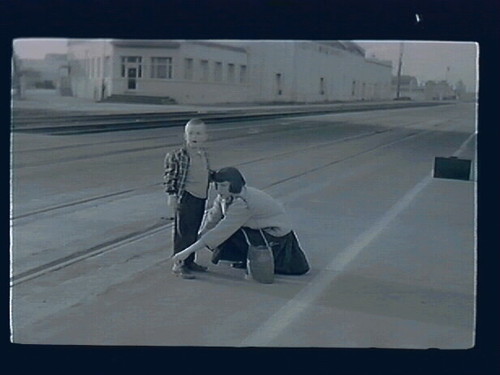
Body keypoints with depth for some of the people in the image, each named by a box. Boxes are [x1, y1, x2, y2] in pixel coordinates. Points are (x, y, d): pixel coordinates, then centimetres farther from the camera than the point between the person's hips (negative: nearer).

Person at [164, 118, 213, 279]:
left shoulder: (204, 154, 10)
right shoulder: (178, 155, -13)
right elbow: (170, 175, -12)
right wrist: (172, 194, -15)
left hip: (201, 198, 8)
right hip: (186, 197, -8)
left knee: (194, 231, 15)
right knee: (183, 232, -3)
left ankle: (189, 261, 27)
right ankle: (179, 264, 3)